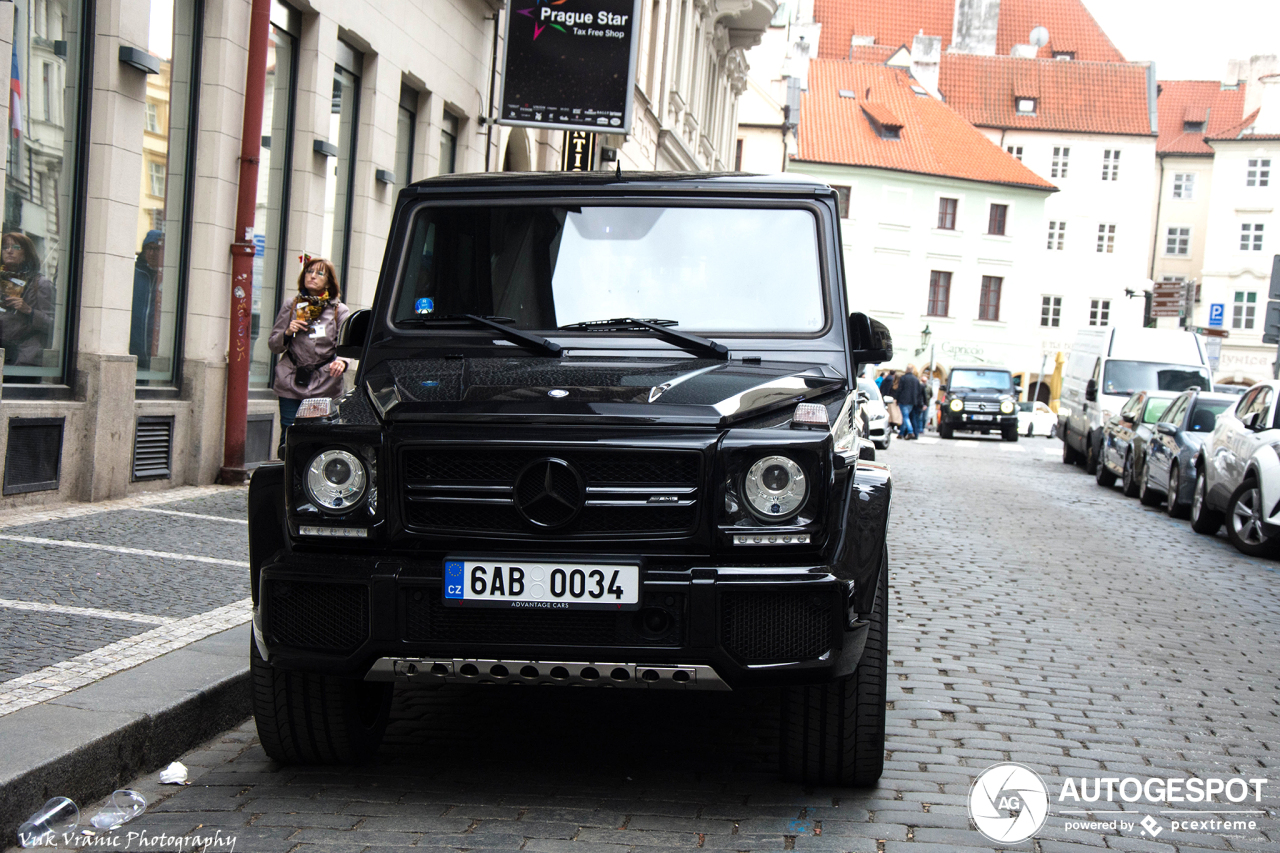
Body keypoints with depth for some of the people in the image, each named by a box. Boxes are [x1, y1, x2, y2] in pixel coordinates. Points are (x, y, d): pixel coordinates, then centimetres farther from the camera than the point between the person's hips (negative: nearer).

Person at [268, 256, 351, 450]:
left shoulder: (340, 311, 9)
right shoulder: (291, 307, 13)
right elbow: (273, 345, 15)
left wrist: (341, 361, -24)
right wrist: (287, 333, -6)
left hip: (324, 387, -1)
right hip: (291, 385, 1)